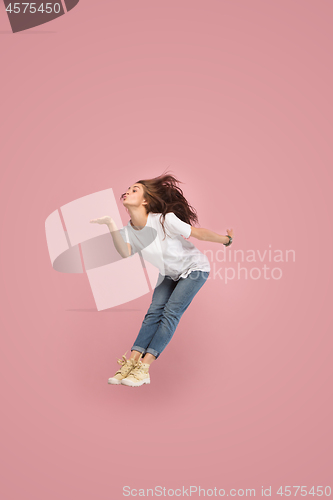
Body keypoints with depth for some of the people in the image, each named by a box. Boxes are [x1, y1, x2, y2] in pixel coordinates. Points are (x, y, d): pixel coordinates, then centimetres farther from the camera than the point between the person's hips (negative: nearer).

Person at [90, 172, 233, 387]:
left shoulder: (164, 220, -31)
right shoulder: (129, 229, -11)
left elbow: (198, 232, -24)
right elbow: (125, 253, -30)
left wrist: (226, 240, -15)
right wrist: (111, 225, -36)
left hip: (194, 268, -6)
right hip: (169, 274, 6)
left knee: (171, 312, -16)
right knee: (154, 312, -6)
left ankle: (144, 368, -20)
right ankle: (131, 362, -11)